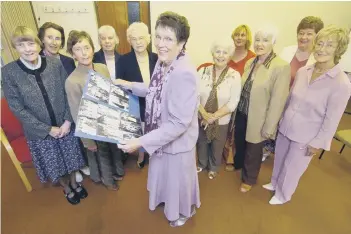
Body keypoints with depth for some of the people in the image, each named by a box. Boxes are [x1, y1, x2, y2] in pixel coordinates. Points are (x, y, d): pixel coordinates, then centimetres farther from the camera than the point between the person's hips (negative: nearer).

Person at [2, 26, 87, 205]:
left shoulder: (55, 64, -9)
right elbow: (17, 108, -10)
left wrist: (68, 121, -13)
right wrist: (48, 129, -14)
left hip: (65, 125, 1)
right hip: (39, 131, 0)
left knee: (71, 157, 18)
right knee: (54, 165, 18)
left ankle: (75, 183, 47)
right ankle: (67, 188, 46)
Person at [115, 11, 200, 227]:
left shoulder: (185, 73, -32)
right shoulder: (163, 62, -5)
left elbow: (179, 123, -31)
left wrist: (142, 142, -29)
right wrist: (131, 86, 5)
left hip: (177, 142, -8)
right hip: (161, 137, 8)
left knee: (178, 178, 20)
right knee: (165, 175, 30)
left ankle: (184, 211, 54)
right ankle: (169, 201, 63)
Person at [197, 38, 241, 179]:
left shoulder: (235, 76, -13)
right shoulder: (203, 71, -9)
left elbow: (233, 103, -15)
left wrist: (214, 117, -19)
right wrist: (204, 114, -20)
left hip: (221, 121, -1)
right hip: (201, 118, 2)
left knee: (217, 147, 20)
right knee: (201, 144, 22)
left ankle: (213, 167, 49)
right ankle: (202, 164, 51)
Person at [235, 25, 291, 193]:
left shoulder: (282, 67, -17)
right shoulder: (249, 63, 3)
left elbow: (278, 101, -17)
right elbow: (242, 89, 8)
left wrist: (268, 128, -15)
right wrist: (236, 110, 8)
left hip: (258, 120, -5)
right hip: (241, 114, 6)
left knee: (253, 152, 14)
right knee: (239, 143, 24)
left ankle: (248, 179, 40)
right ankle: (237, 164, 54)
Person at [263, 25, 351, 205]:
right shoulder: (302, 71, -5)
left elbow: (332, 119, -15)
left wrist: (317, 143, -11)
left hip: (306, 137, -4)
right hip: (285, 128, 5)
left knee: (292, 168, 16)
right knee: (279, 160, 23)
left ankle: (282, 195, 43)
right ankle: (275, 183, 51)